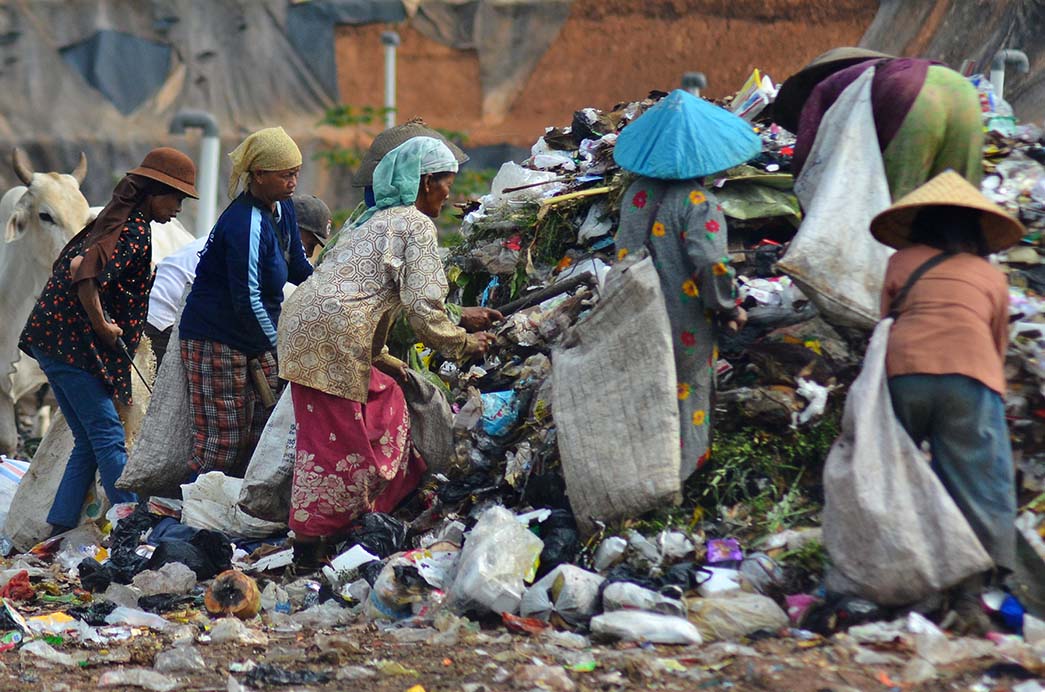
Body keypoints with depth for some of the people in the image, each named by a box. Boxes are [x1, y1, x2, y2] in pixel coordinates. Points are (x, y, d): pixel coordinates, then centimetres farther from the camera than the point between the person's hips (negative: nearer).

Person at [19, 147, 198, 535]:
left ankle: (58, 530, 11)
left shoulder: (118, 220, 17)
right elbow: (84, 273, -28)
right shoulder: (135, 230, -14)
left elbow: (78, 265, 23)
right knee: (108, 436, -7)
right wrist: (102, 325, -17)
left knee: (90, 442, 11)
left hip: (52, 340, 10)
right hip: (74, 343, -10)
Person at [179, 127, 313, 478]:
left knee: (262, 433, 4)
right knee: (223, 445, -10)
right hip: (215, 341, -9)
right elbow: (247, 301, -23)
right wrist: (280, 348, -18)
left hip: (254, 341, 9)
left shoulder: (281, 209, 7)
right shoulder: (246, 224, -22)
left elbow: (298, 269, 20)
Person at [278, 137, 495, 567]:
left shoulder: (380, 220, 25)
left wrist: (380, 358, 27)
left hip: (304, 326, 9)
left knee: (385, 398, 17)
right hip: (332, 335, -9)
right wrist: (462, 343, 5)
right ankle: (309, 543, 3)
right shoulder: (417, 225, -3)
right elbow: (423, 306, -10)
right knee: (334, 439, -2)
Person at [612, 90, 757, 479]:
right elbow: (711, 264, -24)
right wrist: (727, 308, -11)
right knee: (687, 395, 10)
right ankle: (679, 473, 17)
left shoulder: (635, 194, 0)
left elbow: (624, 251, 7)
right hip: (686, 325, -5)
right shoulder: (698, 203, -18)